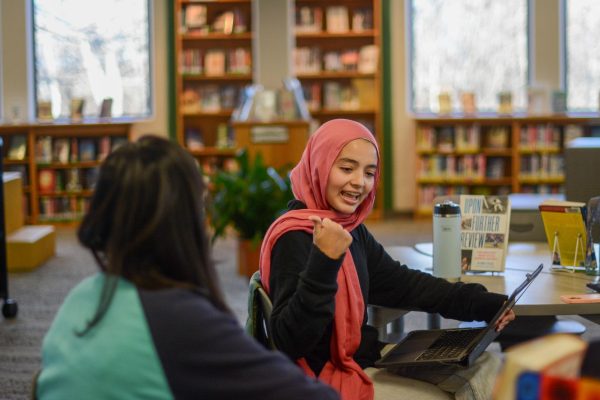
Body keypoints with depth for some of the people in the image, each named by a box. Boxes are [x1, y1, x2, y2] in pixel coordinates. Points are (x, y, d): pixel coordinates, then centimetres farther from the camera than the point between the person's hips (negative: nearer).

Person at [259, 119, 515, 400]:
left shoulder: (351, 230, 6)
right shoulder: (294, 239, -21)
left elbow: (402, 284, 14)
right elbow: (291, 342, -28)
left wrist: (485, 304, 8)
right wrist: (324, 261, -37)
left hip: (366, 360, 9)